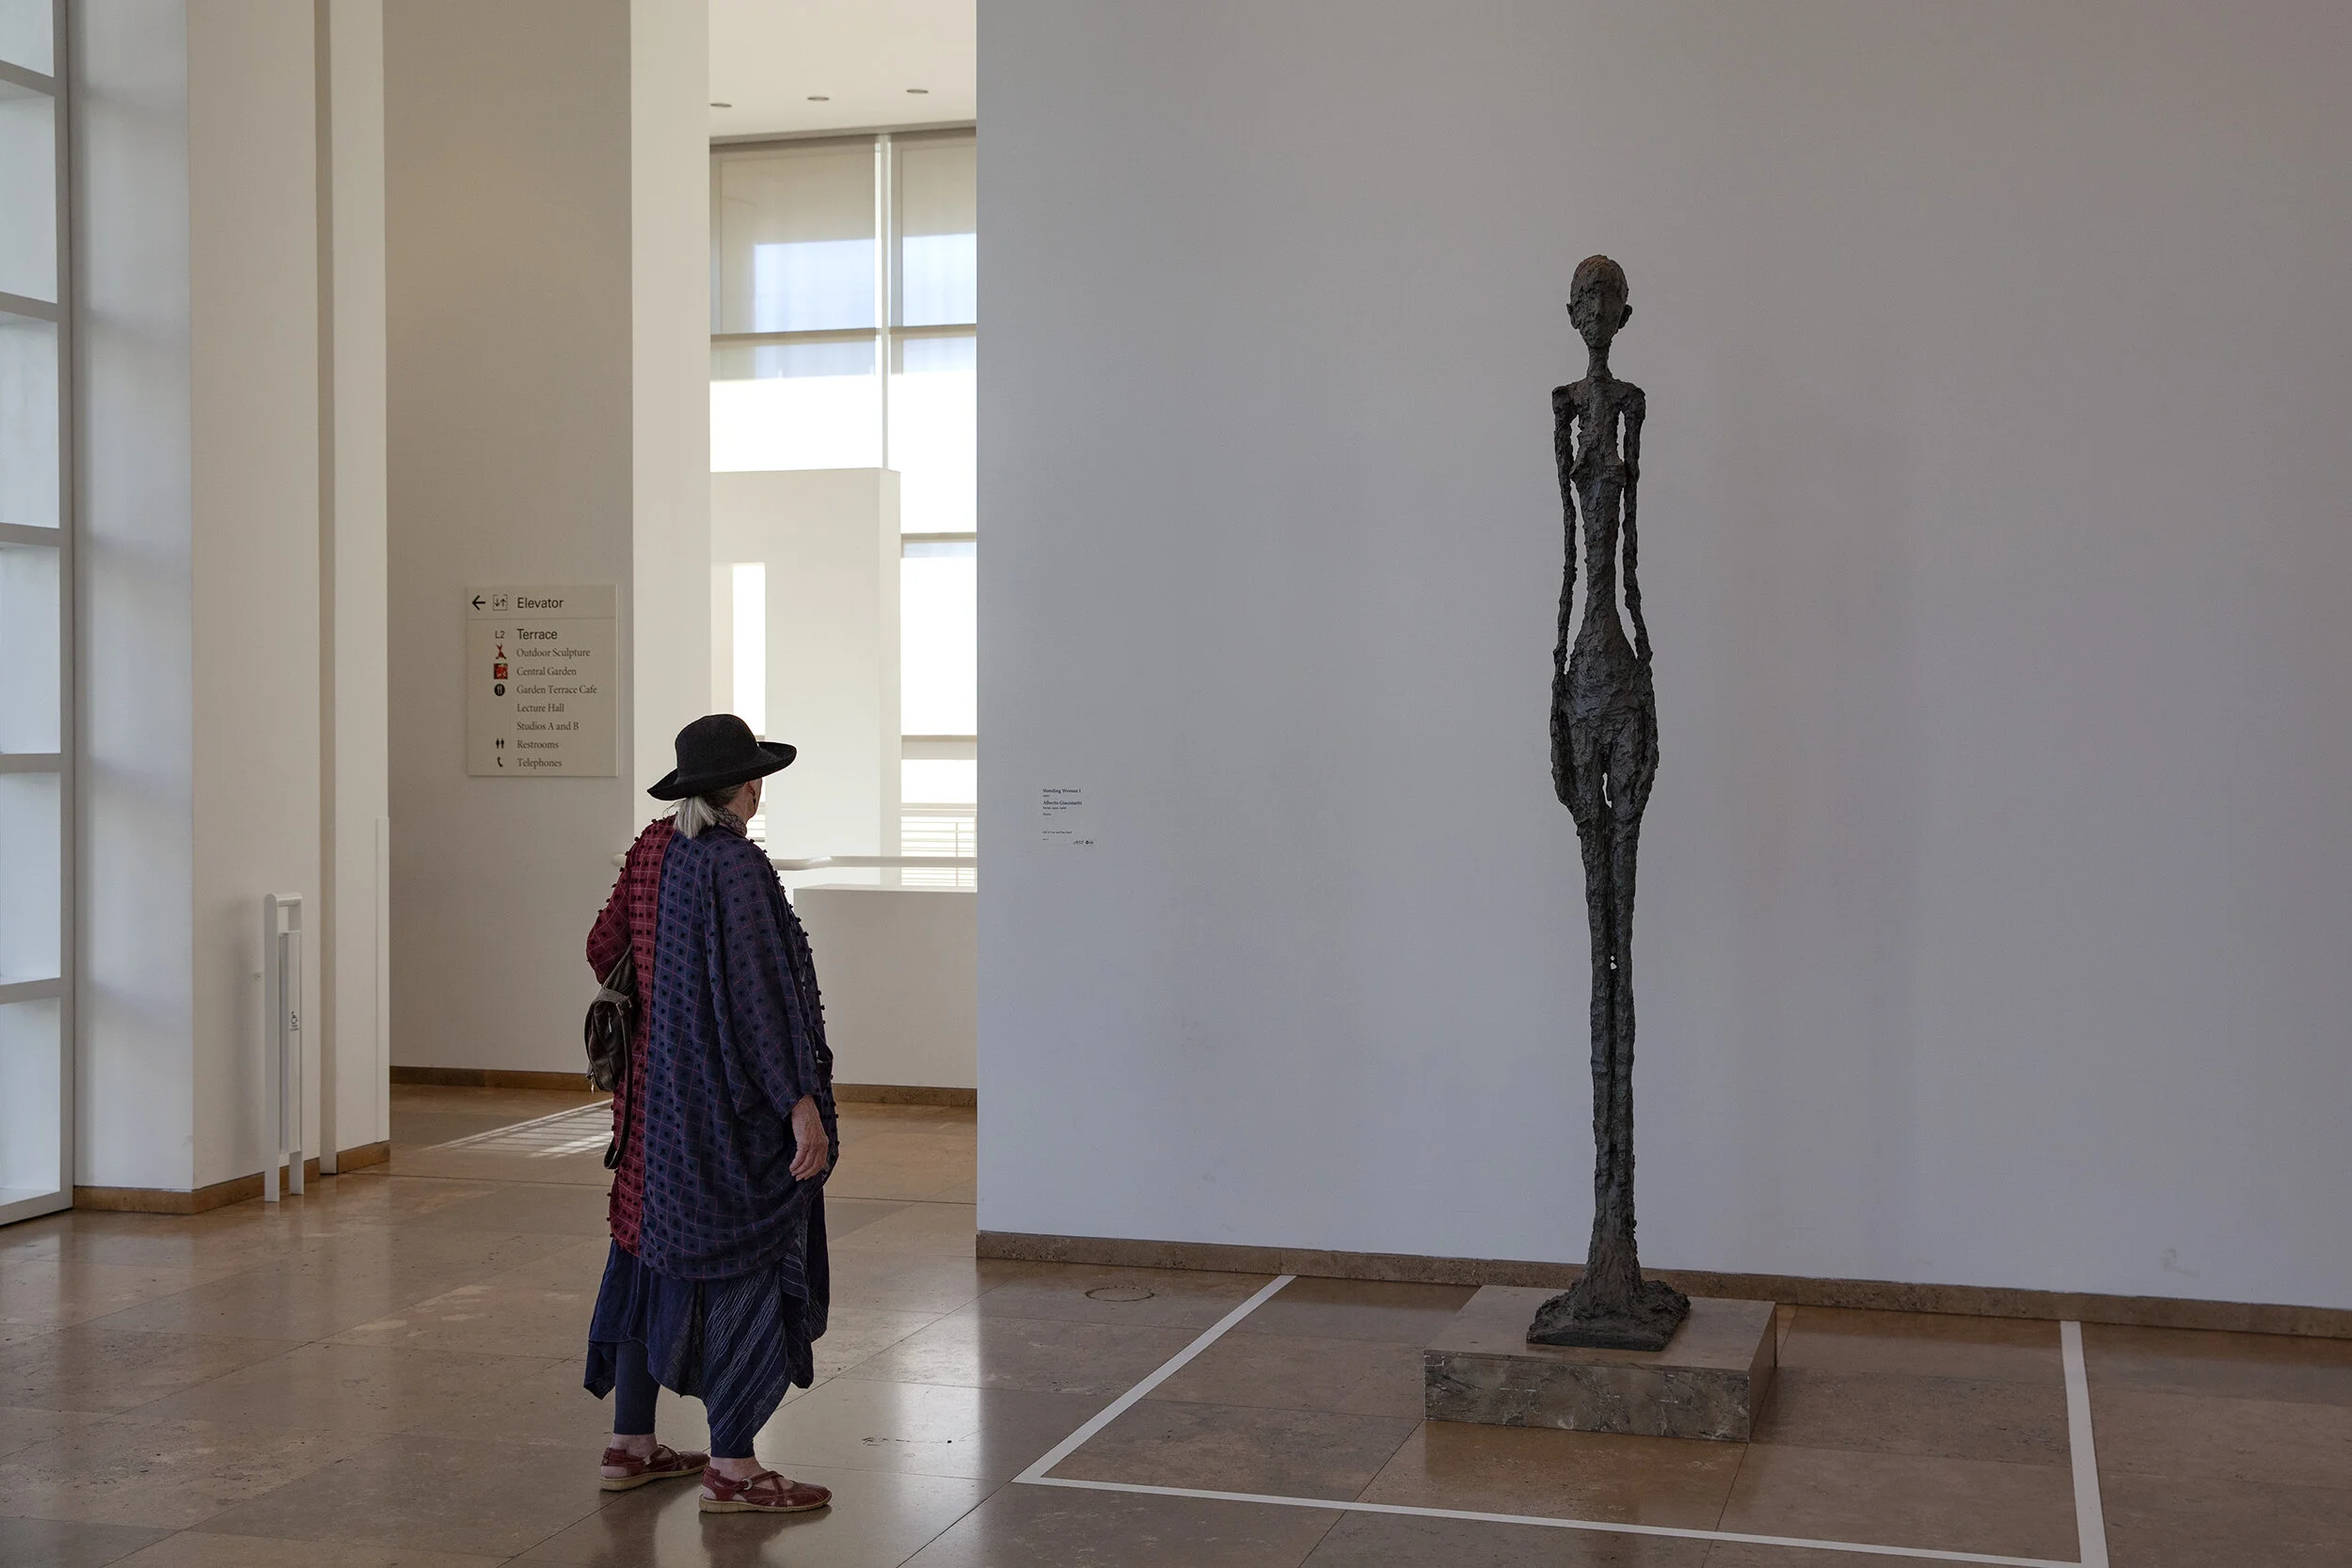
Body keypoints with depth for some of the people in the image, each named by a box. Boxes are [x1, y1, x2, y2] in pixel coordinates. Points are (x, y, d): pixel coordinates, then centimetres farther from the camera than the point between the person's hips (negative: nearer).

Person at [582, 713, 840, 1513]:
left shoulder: (653, 849, 4)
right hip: (732, 1104, -8)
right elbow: (756, 991, -23)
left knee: (656, 1250, 16)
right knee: (745, 1261, 0)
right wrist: (801, 1103, -22)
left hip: (658, 1089, 8)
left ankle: (629, 1445, 26)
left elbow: (604, 947, 13)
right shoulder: (737, 865, -19)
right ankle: (730, 1469, 5)